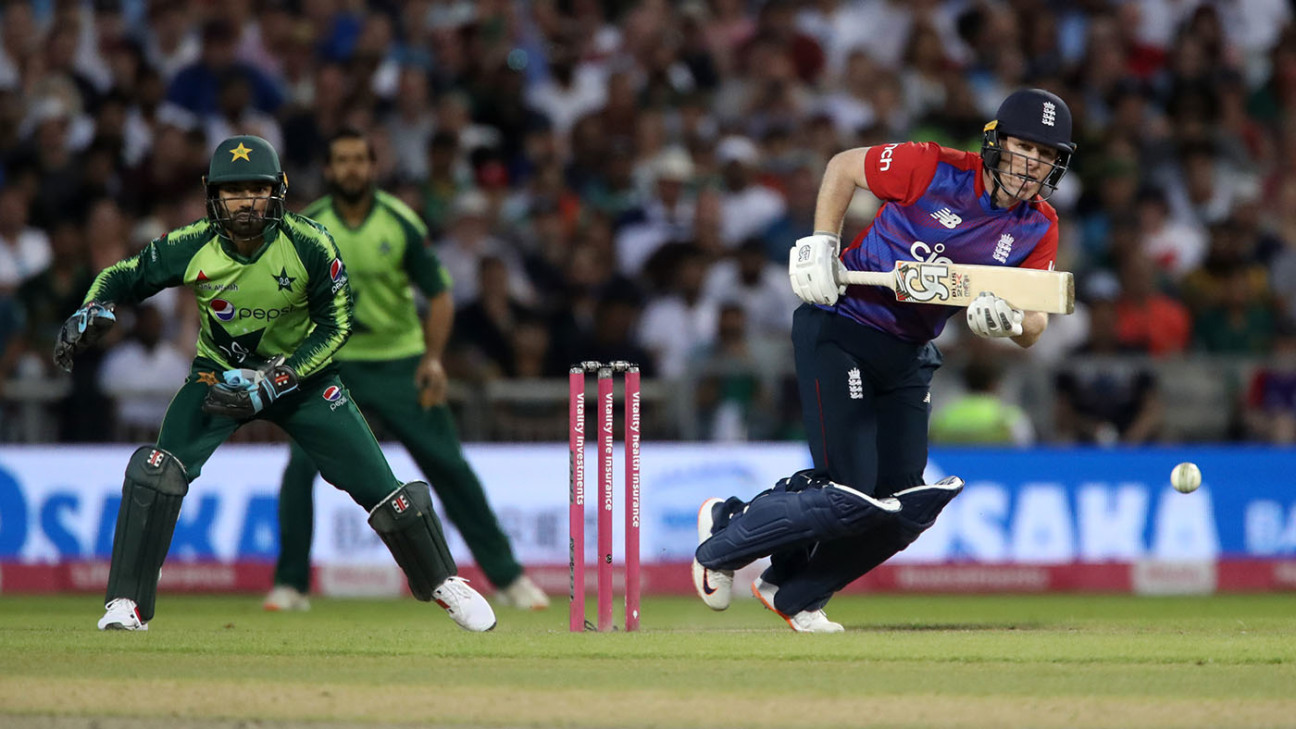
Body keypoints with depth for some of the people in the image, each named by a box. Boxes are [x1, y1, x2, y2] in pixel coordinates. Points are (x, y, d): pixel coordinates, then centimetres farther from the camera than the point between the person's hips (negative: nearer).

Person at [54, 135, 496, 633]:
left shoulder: (310, 246, -23)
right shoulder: (191, 248, -20)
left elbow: (335, 326, -14)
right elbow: (121, 277, -6)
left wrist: (273, 384, -24)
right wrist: (94, 312, -30)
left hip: (301, 372, 0)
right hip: (220, 371, 1)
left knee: (376, 483, -4)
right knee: (158, 469, -22)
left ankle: (441, 582, 21)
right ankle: (126, 603, -13)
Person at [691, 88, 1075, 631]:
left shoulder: (1039, 228, -2)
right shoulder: (935, 170, -17)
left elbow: (1033, 330, -6)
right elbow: (843, 167, -1)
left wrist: (1007, 320, -28)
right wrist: (820, 244, -11)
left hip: (908, 358, 6)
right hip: (840, 333, -6)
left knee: (904, 505, 1)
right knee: (851, 495, -14)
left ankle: (793, 593, 22)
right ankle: (725, 535, 10)